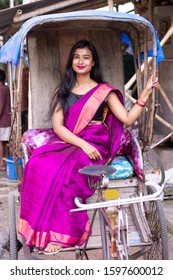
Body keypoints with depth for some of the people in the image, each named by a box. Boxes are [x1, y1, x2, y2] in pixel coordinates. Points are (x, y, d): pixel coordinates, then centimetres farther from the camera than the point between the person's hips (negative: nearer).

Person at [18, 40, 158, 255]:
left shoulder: (104, 91, 8)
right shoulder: (63, 91, 14)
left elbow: (128, 118, 0)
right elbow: (57, 126, 2)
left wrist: (145, 94, -10)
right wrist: (82, 144, -14)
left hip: (94, 146, -3)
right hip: (65, 143, 3)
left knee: (64, 170, -35)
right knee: (38, 164, -30)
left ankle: (60, 233, -28)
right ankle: (43, 229, -28)